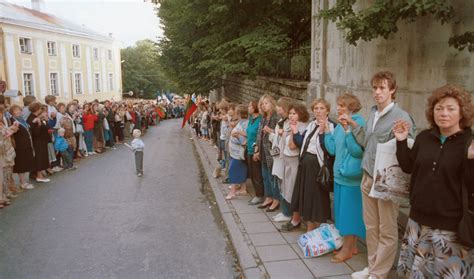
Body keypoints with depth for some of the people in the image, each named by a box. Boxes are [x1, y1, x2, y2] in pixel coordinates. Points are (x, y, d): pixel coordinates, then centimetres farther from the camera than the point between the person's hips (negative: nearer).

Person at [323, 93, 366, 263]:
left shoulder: (358, 123, -14)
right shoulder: (340, 125, 10)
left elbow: (358, 151, -23)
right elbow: (332, 149, 9)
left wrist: (348, 130, -28)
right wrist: (326, 131, 2)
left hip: (351, 176, -8)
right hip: (340, 174, 8)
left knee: (349, 212, 1)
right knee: (344, 211, 15)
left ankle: (347, 250, 14)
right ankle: (352, 246, 29)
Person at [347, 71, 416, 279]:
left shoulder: (401, 117, -13)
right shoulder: (373, 112, 10)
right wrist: (353, 124, 9)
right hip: (368, 176, 7)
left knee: (387, 230, 8)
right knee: (371, 226, 18)